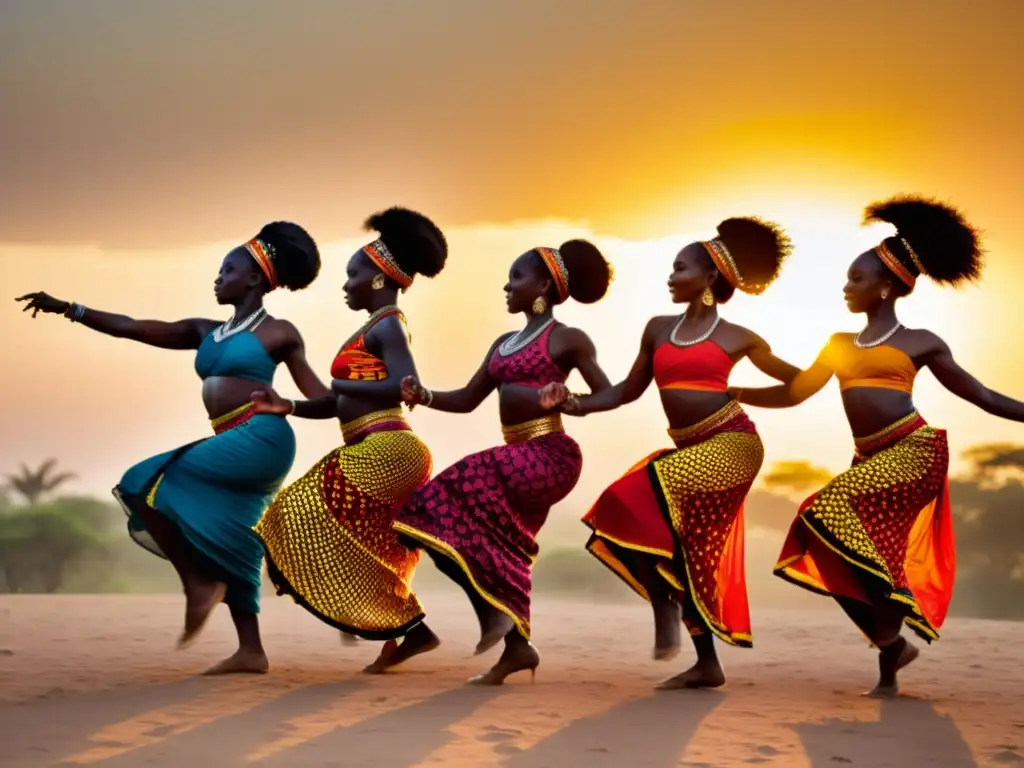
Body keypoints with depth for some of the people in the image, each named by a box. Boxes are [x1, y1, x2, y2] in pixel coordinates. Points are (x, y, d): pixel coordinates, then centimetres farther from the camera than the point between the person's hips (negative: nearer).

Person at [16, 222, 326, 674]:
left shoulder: (279, 333, 1)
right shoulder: (205, 332, 18)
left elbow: (317, 396, 2)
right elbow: (134, 329, 13)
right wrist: (69, 309, 7)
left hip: (261, 438, -8)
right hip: (234, 444, 8)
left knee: (145, 486, -14)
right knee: (225, 545, 5)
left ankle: (197, 584, -6)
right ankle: (251, 651, 8)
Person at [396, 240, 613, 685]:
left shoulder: (566, 339, -1)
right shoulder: (503, 344, 19)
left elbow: (608, 396, -6)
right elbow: (468, 399, 16)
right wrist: (423, 397, -1)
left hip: (549, 455, -8)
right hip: (520, 458, 8)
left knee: (468, 485, -23)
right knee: (493, 548, 3)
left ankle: (494, 612, -16)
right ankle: (515, 644, 10)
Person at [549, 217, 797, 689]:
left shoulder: (737, 339, 0)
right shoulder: (658, 330, 11)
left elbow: (796, 379, 12)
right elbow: (630, 389, 14)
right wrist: (581, 405, 0)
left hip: (732, 445, -6)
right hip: (689, 452, 6)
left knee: (644, 495, -26)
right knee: (687, 554, 3)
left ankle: (664, 608, -16)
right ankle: (707, 664, 12)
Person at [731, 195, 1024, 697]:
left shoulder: (920, 342, 4)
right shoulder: (840, 345, 16)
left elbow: (982, 397, 8)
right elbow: (792, 393, 20)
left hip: (913, 451, -6)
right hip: (871, 462, 6)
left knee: (830, 511, -23)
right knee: (835, 561, -2)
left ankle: (894, 618, -10)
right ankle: (892, 646, 14)